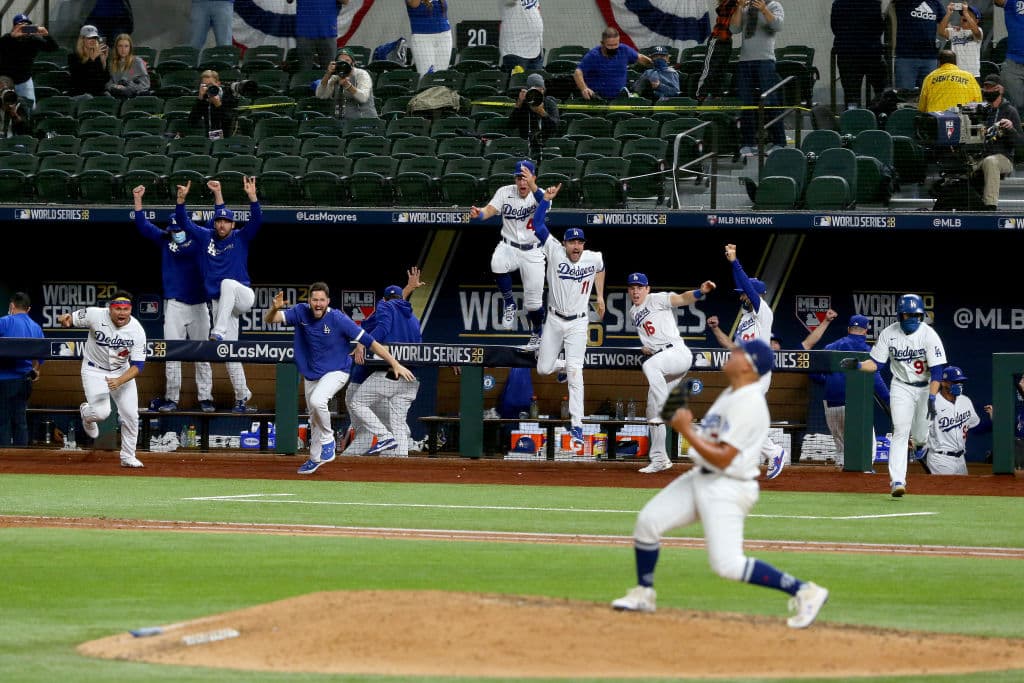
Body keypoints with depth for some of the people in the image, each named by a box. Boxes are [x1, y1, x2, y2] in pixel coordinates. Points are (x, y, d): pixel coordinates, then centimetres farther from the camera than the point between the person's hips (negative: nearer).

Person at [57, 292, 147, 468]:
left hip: (122, 372, 2)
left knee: (131, 414, -1)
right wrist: (65, 319, -37)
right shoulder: (95, 315, -23)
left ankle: (128, 457, 19)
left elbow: (138, 366, -20)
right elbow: (71, 319, -11)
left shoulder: (137, 331, -21)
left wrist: (118, 381, -36)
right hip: (95, 370, -2)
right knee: (101, 412, -18)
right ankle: (86, 413, 20)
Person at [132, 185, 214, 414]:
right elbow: (142, 225, 9)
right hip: (174, 305, 1)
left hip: (199, 305, -1)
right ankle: (171, 399, -3)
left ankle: (205, 398, 5)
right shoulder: (165, 240, 8)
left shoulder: (198, 239, 4)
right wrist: (138, 199, 3)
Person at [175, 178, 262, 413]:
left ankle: (218, 333, -46)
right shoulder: (206, 237, 9)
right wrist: (181, 199, -11)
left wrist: (252, 197, -29)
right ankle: (242, 397, 6)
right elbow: (183, 222, 4)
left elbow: (256, 220, -14)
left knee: (227, 284, -38)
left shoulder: (240, 238, 1)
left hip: (242, 296, -4)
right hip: (220, 303, 4)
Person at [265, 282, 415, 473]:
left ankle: (327, 438, -7)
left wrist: (395, 364, -24)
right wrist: (275, 308, -41)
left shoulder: (338, 319, -24)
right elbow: (269, 319, -16)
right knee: (314, 420, 16)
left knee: (317, 401, -31)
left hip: (336, 372, -5)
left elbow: (369, 341, -22)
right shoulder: (301, 313, -12)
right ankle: (315, 459, 37)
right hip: (311, 375, 5)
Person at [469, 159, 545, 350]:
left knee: (533, 301, 3)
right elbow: (490, 209, -17)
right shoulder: (505, 192, -4)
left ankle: (537, 334, 33)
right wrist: (479, 214, -41)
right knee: (497, 263, -36)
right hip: (508, 247, 1)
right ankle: (509, 303, -12)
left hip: (532, 252, -1)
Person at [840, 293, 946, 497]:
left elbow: (936, 371, -20)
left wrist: (931, 399, -30)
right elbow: (875, 363, -5)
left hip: (925, 388, 0)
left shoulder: (929, 335, -18)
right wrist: (856, 365, -26)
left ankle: (919, 437, 49)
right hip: (901, 387, 0)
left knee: (919, 437, 8)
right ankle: (897, 481, -20)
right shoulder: (889, 334, -11)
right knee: (900, 432, -15)